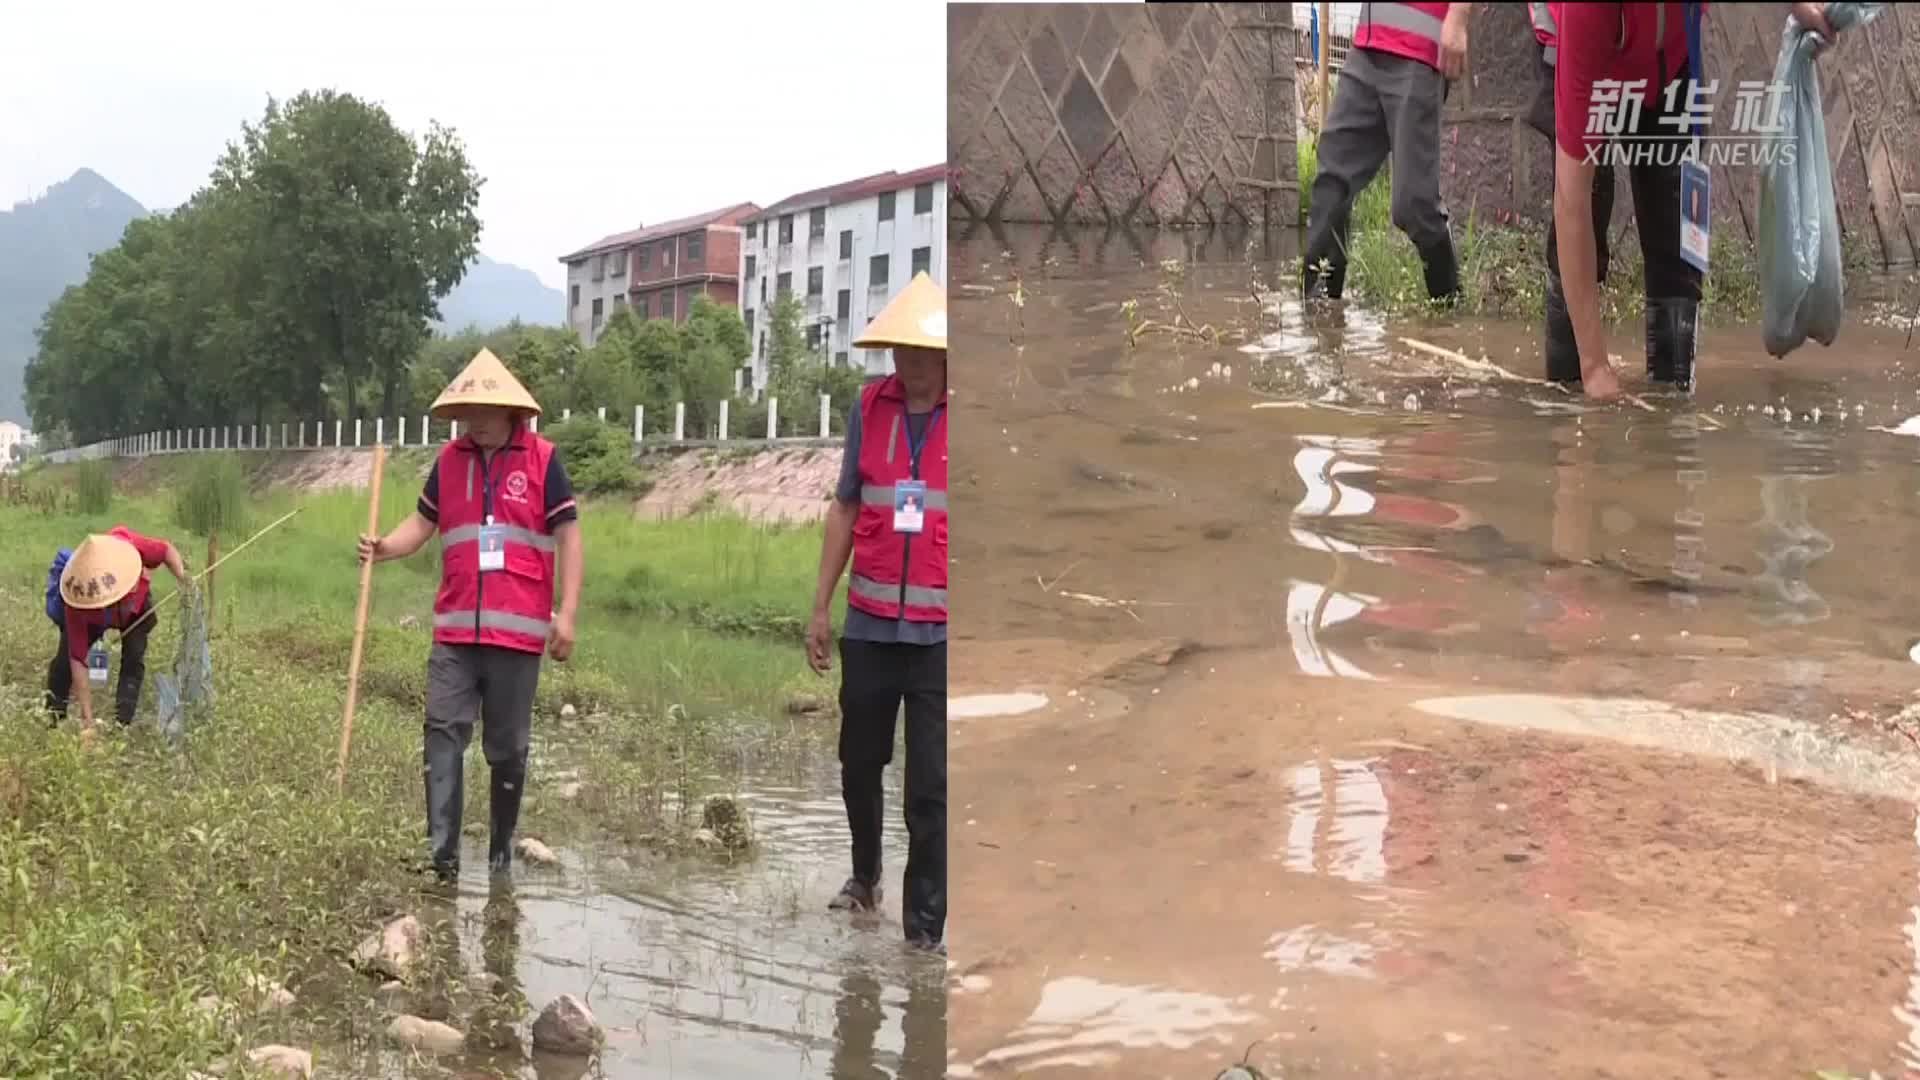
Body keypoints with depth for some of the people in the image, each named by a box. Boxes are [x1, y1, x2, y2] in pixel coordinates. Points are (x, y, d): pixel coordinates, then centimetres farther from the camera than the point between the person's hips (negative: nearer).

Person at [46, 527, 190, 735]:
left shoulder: (127, 545, -45)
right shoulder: (76, 606, -43)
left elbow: (166, 550, -22)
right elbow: (78, 661, -39)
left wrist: (182, 578, -37)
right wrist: (87, 719, -39)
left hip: (136, 605, 1)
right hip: (90, 618, -1)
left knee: (133, 660, -12)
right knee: (67, 658, -11)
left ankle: (122, 724, -7)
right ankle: (52, 717, 6)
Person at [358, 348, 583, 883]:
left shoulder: (542, 459, -3)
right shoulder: (449, 460, 7)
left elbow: (568, 536, -3)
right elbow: (422, 523, 11)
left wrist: (566, 614, -9)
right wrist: (384, 547, -11)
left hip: (518, 631, -3)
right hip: (454, 629, 3)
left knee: (508, 746, 8)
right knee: (442, 731, -7)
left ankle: (501, 854, 21)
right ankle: (441, 849, -7)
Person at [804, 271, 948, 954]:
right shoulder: (871, 408, 4)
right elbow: (845, 509, 11)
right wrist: (820, 607, 11)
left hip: (938, 634, -4)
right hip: (870, 625, 4)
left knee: (931, 787, -1)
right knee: (859, 763, 18)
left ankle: (926, 924, 11)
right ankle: (865, 876, 42)